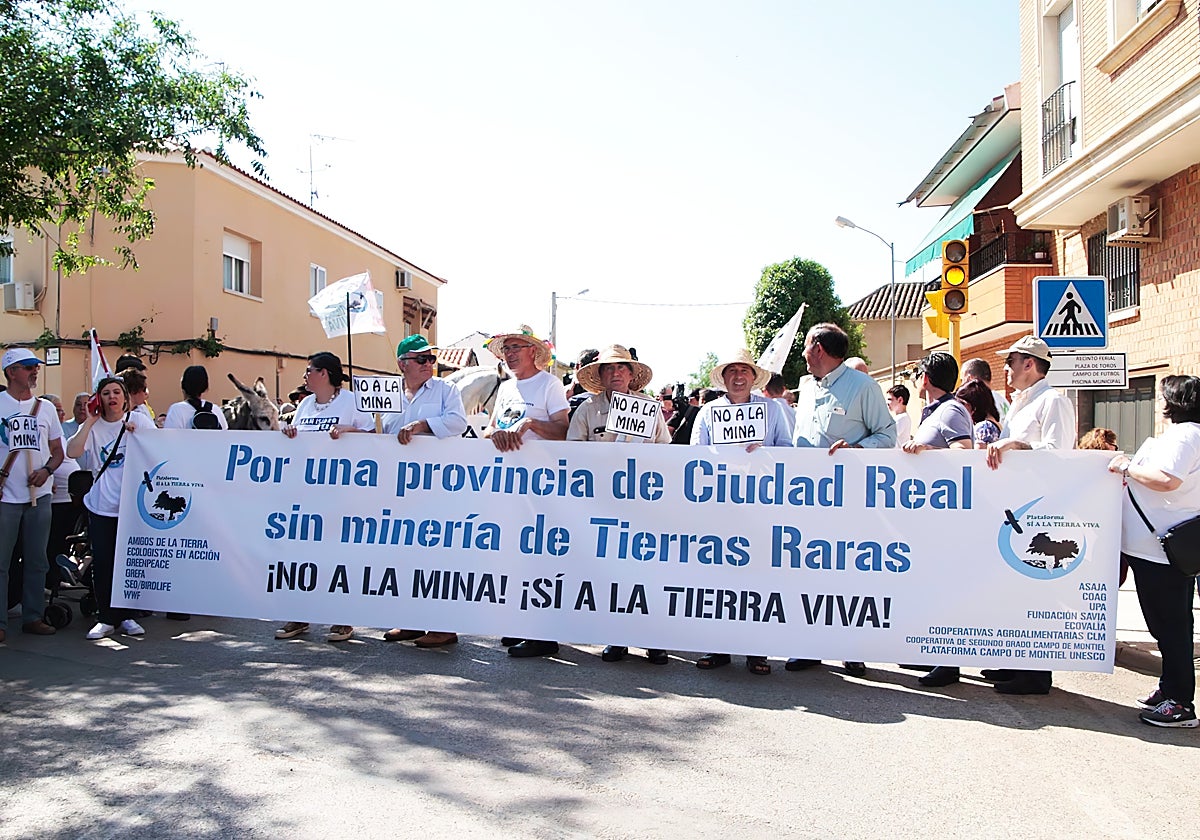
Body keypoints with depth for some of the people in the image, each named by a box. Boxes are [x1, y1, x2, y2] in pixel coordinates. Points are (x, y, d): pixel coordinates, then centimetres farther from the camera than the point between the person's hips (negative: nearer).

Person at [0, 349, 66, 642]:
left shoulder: (46, 407, 10)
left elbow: (58, 450, 14)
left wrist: (46, 470, -5)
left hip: (39, 495, 4)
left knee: (37, 560, 9)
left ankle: (33, 616, 18)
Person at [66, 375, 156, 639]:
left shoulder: (139, 420, 2)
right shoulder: (93, 426, 3)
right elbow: (72, 451, -12)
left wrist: (137, 434, -15)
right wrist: (90, 421, -10)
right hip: (101, 506, 1)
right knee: (102, 563, 1)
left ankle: (126, 616, 18)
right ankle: (107, 618, 13)